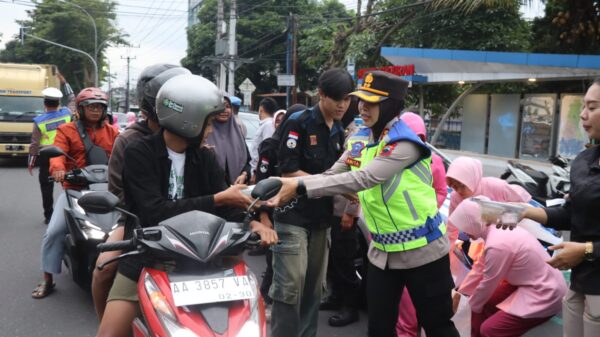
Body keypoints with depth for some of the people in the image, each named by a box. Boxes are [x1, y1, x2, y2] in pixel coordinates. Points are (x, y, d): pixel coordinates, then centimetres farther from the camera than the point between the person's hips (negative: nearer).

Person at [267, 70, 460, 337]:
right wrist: (286, 184, -16)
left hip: (422, 250, -6)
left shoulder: (404, 143, -21)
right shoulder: (359, 140, 4)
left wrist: (301, 187, -37)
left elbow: (362, 179, -33)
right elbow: (331, 176, 0)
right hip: (382, 251, 7)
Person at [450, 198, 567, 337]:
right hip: (531, 283, 9)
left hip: (544, 295, -9)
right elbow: (481, 268, 10)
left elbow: (487, 284, -13)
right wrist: (461, 291, 18)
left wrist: (473, 304, 5)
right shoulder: (498, 229, -2)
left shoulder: (497, 245, -28)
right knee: (480, 299, 11)